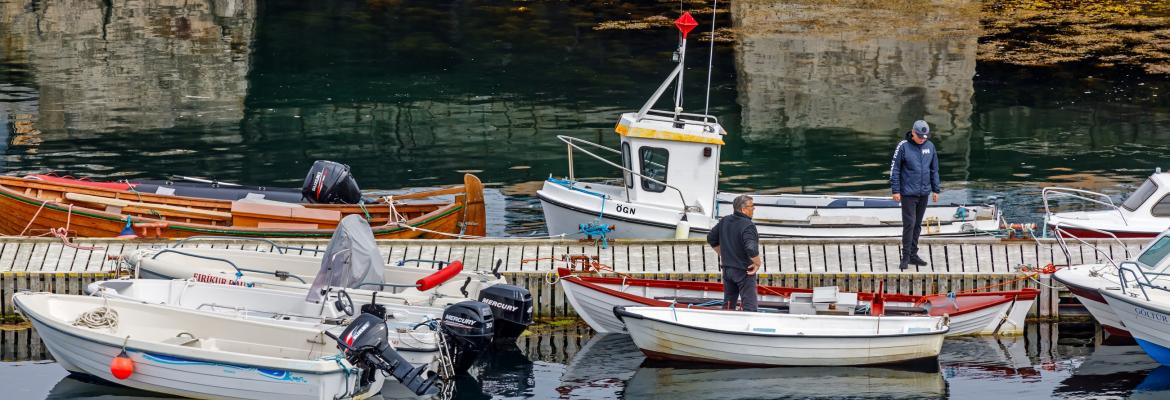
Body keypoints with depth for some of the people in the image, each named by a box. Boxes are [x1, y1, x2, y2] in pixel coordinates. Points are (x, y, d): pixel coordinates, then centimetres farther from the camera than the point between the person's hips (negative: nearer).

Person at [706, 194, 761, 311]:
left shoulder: (724, 221, 5)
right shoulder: (748, 226, -20)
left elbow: (711, 238, 15)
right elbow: (751, 249, -31)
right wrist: (757, 263, -14)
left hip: (727, 269, 7)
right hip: (744, 271, -7)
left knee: (728, 304, 17)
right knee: (750, 306, -5)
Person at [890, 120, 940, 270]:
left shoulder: (930, 146, 5)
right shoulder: (903, 146, -9)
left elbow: (934, 170, 12)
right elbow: (894, 169, -6)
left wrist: (936, 190, 11)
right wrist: (895, 191, -9)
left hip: (924, 193, 5)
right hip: (908, 193, -5)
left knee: (917, 224, 10)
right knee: (909, 224, -8)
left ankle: (913, 254, 18)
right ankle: (906, 257, -3)